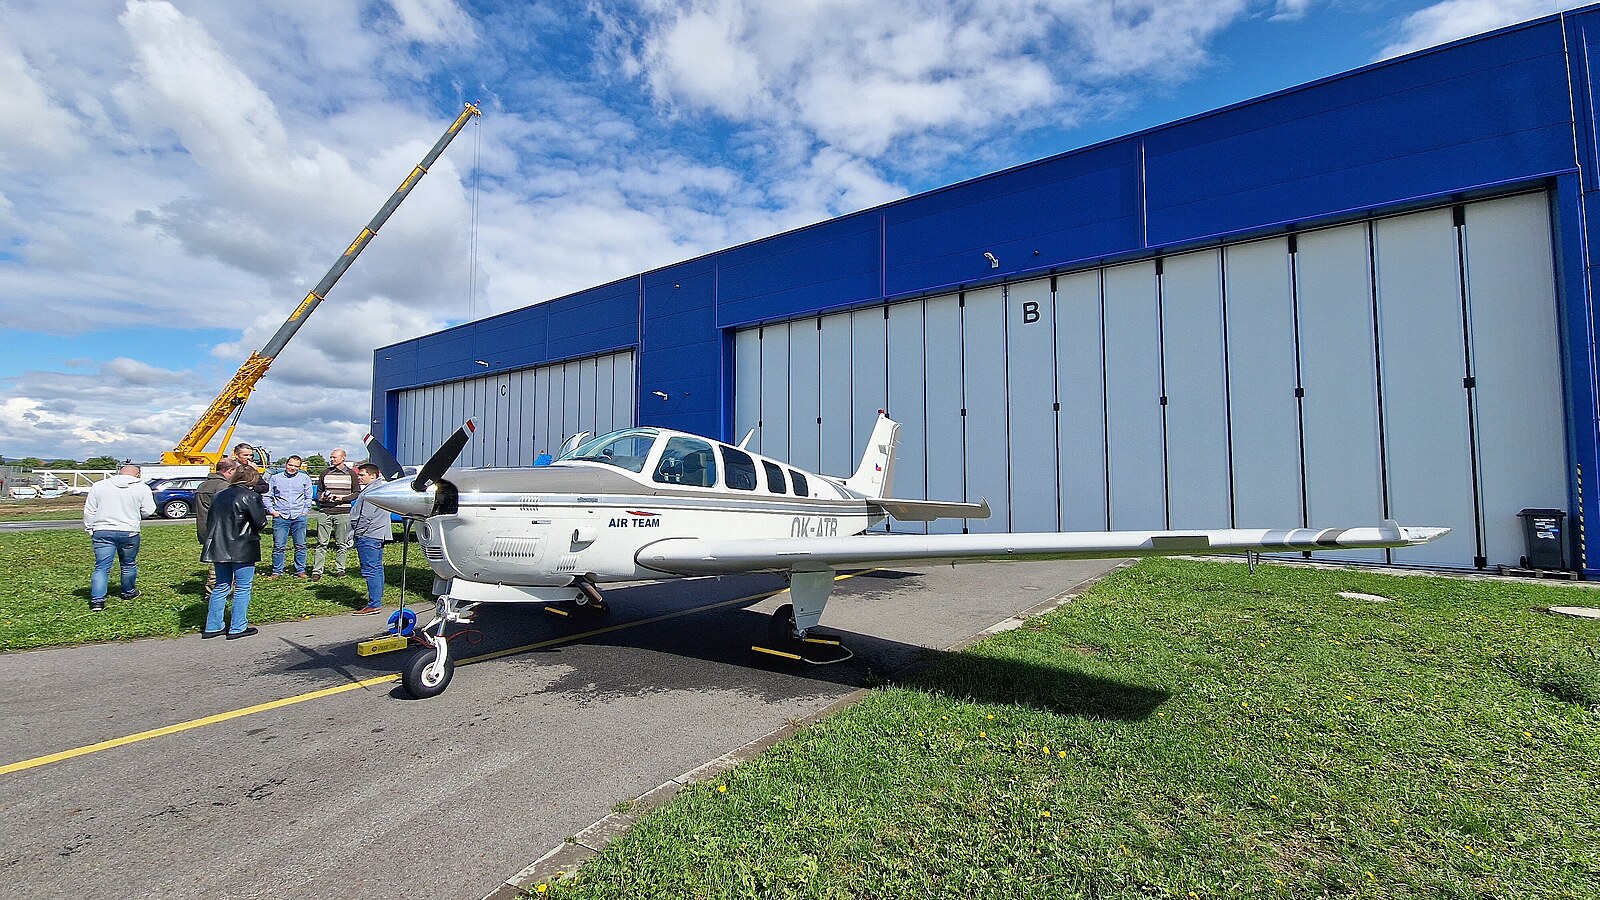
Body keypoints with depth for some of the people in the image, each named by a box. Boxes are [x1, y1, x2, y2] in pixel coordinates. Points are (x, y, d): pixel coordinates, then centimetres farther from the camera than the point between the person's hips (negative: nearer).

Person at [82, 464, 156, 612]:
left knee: (101, 567, 2)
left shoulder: (99, 486, 5)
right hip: (129, 532, -1)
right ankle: (129, 593, 31)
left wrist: (90, 530, 15)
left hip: (102, 532, 1)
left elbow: (89, 512, 7)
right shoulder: (142, 488, -1)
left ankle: (97, 600, -6)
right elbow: (148, 511, -1)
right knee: (129, 565, 15)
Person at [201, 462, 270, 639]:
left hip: (219, 549, 7)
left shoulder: (219, 495, 10)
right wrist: (263, 511, 8)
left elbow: (210, 520, 15)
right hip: (242, 550, -7)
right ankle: (238, 627, 4)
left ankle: (213, 626, 20)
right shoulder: (250, 497, -11)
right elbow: (260, 523, -11)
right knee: (243, 588, 2)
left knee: (221, 587, 16)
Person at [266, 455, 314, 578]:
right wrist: (271, 510, 2)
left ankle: (300, 571, 11)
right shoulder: (275, 478, 10)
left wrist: (306, 510, 3)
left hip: (299, 517, 0)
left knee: (300, 545, 4)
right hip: (280, 516, 0)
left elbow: (309, 497, 13)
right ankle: (277, 571, 10)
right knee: (278, 546, 0)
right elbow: (267, 496, 13)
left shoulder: (305, 478, 11)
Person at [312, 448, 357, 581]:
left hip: (343, 513, -2)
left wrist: (343, 498, -10)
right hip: (325, 512, 2)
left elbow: (357, 493, 6)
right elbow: (319, 491, 20)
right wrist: (321, 497, -3)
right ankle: (317, 571, 3)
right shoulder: (325, 474, 12)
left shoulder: (351, 474, 5)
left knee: (341, 544, 3)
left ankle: (339, 569, 13)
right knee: (321, 543, 0)